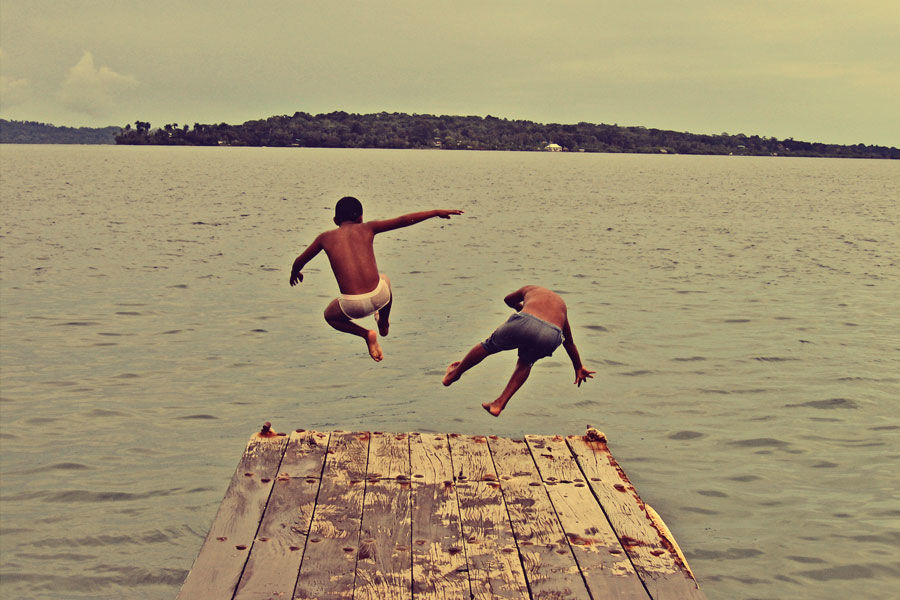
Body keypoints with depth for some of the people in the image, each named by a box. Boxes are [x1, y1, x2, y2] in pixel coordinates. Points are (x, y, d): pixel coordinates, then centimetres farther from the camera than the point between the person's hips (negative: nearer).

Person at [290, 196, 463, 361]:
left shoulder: (325, 238, 11)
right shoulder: (367, 228, 9)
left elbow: (300, 261, 24)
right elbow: (403, 220, 8)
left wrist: (294, 273, 47)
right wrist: (436, 213, 18)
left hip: (352, 306, -2)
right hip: (379, 297, 2)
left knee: (329, 315, 33)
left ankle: (366, 334, 9)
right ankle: (384, 323, 58)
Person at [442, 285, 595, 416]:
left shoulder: (530, 289, 35)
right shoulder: (561, 305, 39)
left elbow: (508, 300, 56)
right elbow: (569, 342, 48)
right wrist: (579, 369, 57)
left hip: (525, 323, -2)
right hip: (552, 335, 2)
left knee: (489, 346, 24)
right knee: (525, 362, 33)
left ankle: (453, 375, 44)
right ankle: (499, 404, 27)